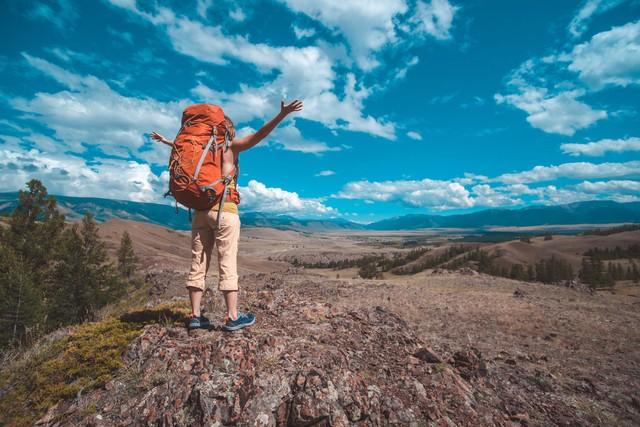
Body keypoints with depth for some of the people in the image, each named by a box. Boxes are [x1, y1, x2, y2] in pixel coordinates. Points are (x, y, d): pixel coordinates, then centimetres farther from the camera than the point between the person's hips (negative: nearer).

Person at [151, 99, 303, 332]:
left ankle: (195, 316, 11)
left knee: (198, 263, 7)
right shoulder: (231, 147, 3)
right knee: (227, 262, -6)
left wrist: (164, 141, 58)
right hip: (224, 209, -6)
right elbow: (258, 135, -9)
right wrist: (281, 115, -13)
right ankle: (233, 317, -3)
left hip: (200, 209, 6)